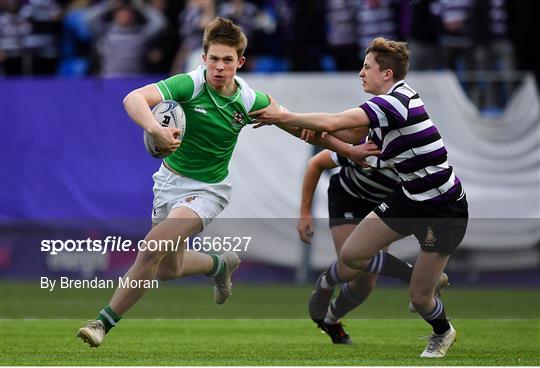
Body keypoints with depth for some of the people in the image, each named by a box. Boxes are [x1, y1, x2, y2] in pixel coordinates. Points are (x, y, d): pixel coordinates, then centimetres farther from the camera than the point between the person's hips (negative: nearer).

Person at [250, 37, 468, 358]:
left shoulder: (395, 102, -25)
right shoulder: (391, 100, 4)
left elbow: (333, 123, -31)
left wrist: (282, 117, -21)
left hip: (444, 210, -9)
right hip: (410, 197, 9)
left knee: (419, 297, -3)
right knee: (352, 253, 3)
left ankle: (443, 332, 32)